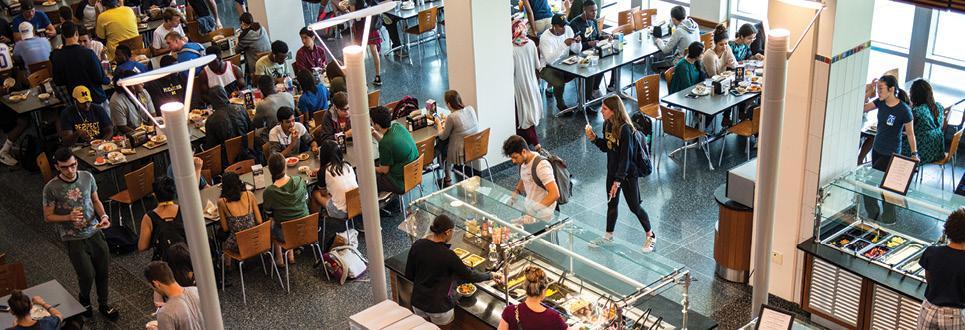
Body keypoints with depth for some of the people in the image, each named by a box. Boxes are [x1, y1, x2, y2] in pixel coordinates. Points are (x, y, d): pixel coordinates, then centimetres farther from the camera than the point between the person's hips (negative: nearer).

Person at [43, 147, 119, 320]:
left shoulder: (87, 177, -6)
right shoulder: (51, 188, -16)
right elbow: (48, 216, -7)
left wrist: (103, 216, -11)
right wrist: (69, 217, -24)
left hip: (95, 232, 4)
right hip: (74, 239, -4)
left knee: (103, 270, 11)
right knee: (87, 275, -1)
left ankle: (104, 304, 34)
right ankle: (84, 299, 33)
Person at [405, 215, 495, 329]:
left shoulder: (417, 246, -9)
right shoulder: (447, 255, -24)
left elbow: (409, 275, 1)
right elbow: (469, 276, -13)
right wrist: (490, 276, 4)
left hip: (418, 303, 5)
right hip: (439, 307, -5)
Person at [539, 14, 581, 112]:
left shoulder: (568, 30, -3)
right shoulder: (545, 37, -21)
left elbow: (577, 51, 4)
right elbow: (550, 60, -33)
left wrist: (578, 42, -19)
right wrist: (564, 44, -39)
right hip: (548, 68, -6)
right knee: (560, 84, -31)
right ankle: (560, 104, 1)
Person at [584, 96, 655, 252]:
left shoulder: (625, 129, -27)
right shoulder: (607, 125, -3)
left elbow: (625, 157, -26)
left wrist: (618, 180, -26)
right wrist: (594, 138, -9)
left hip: (628, 173, -7)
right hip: (612, 171, 7)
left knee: (634, 207, 7)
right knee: (612, 204, 20)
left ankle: (650, 236, 27)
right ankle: (608, 237, 36)